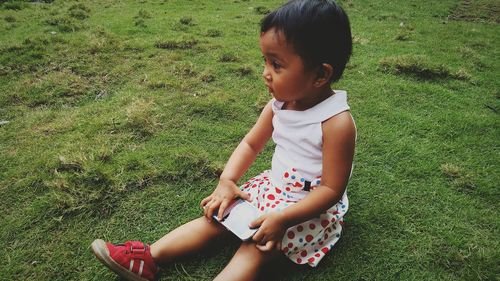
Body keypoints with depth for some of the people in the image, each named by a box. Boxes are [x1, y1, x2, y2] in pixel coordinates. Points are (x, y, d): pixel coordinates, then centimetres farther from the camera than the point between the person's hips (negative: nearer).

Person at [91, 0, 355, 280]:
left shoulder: (337, 122, -26)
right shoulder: (279, 104, -6)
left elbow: (332, 189, -23)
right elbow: (250, 144, 5)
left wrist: (283, 219, -30)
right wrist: (227, 181, -10)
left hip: (312, 209, -6)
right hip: (274, 188, 7)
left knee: (255, 249, -23)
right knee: (217, 215, -3)